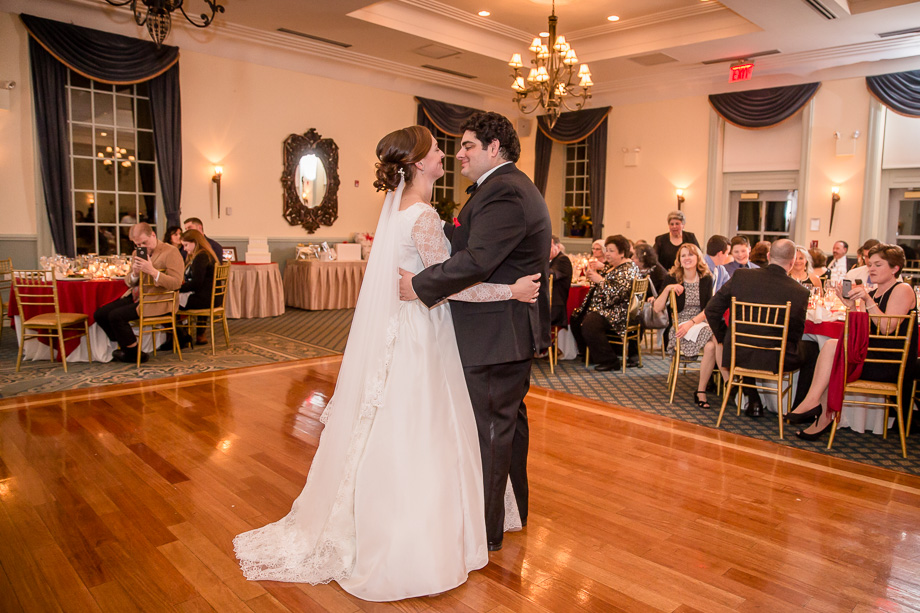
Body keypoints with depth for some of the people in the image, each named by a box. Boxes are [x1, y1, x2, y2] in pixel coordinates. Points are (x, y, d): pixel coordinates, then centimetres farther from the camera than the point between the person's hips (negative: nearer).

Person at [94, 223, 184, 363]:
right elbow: (129, 282, 19)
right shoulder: (137, 253, 16)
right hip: (135, 296, 9)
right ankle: (125, 347, 18)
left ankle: (134, 354, 0)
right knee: (100, 314, 0)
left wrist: (152, 271, -28)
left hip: (156, 301, -9)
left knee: (116, 316, -21)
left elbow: (176, 284, -19)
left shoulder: (171, 252, -10)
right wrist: (134, 273, -5)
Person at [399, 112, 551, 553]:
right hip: (514, 329, 11)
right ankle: (515, 510, 39)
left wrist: (420, 285, -20)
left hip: (496, 333, -11)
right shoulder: (516, 187, 17)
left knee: (490, 427, 0)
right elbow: (467, 240, 14)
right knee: (509, 418, 21)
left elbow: (476, 260, -28)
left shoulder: (503, 192, -19)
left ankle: (486, 530, 16)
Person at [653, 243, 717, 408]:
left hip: (701, 322, 2)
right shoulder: (673, 279, 4)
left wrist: (691, 323, -16)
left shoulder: (706, 279, 8)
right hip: (679, 326, -2)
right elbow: (657, 309, -3)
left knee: (711, 346, -32)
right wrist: (667, 289, -16)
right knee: (713, 340, -31)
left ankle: (701, 391, -19)